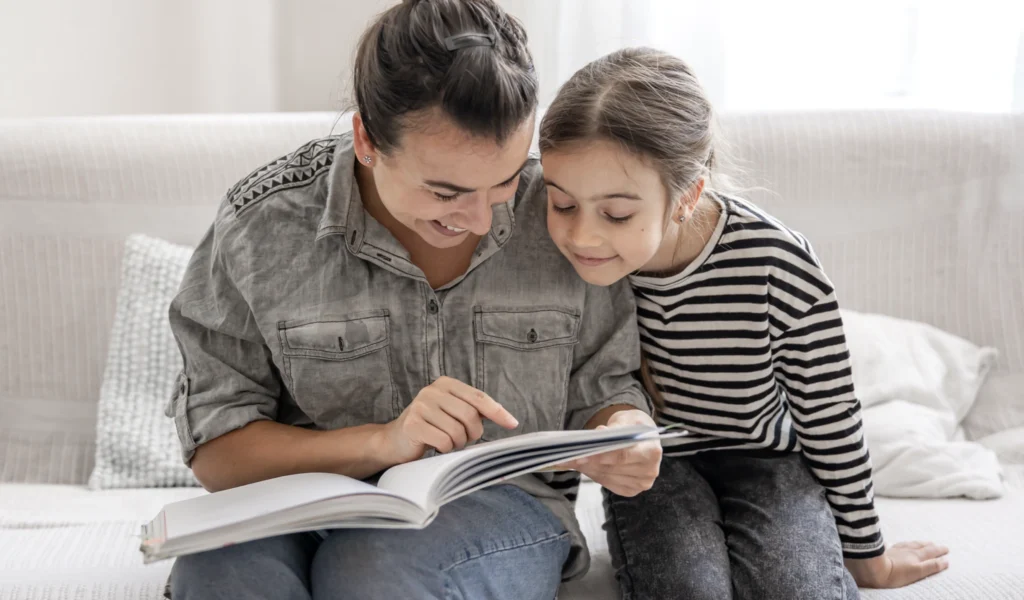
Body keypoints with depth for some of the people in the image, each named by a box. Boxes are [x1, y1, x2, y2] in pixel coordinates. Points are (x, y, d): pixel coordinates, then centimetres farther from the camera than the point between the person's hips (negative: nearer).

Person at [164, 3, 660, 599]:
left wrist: (627, 434, -17)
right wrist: (384, 441, -22)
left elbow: (603, 387, 8)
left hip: (496, 509, 1)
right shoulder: (259, 226, -9)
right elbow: (215, 451, -8)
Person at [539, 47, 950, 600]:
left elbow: (830, 421, -10)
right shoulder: (571, 257, -20)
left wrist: (866, 555, 2)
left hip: (763, 457, 0)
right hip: (649, 464, 1)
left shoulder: (778, 267, -25)